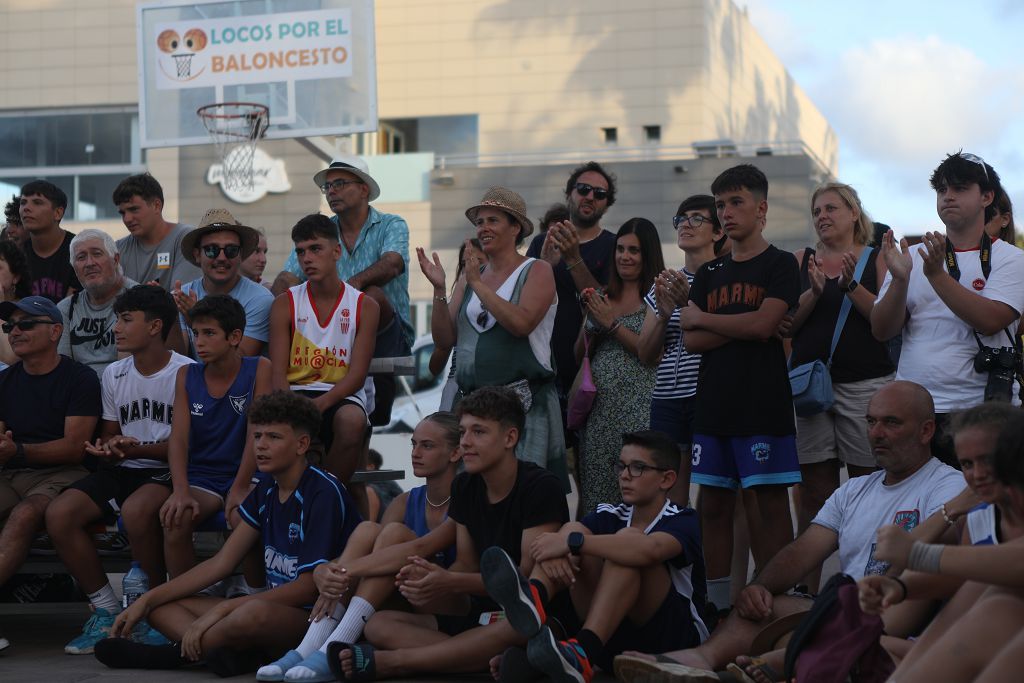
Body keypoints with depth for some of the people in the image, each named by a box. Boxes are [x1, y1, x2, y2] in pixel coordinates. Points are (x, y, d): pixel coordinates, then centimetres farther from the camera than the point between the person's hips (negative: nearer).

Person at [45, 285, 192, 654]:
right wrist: (109, 450, -6)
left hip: (165, 472, -6)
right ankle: (107, 613, -7)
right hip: (123, 471, 6)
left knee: (135, 510, -39)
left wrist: (139, 449, -21)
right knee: (59, 513, -19)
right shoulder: (114, 374, 14)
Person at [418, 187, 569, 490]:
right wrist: (439, 289, -3)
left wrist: (478, 284, -16)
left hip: (523, 400, -5)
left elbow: (522, 323, -19)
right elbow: (445, 338, 10)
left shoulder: (537, 271, -1)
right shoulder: (469, 276, 16)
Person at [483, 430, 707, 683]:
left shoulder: (682, 522, -6)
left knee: (628, 539, -26)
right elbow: (568, 535, -8)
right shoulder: (611, 515, 11)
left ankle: (582, 653, -45)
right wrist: (553, 551, -33)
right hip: (612, 637, 5)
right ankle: (533, 599, -41)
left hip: (672, 637, -5)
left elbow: (650, 548, -31)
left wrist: (572, 542, -34)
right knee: (572, 529, -8)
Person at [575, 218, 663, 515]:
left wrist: (612, 324, -9)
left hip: (638, 409, -5)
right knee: (595, 492, 2)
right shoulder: (603, 297, 16)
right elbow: (578, 354, 19)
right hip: (598, 407, 5)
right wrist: (590, 325, 1)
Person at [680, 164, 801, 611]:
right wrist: (745, 327, -7)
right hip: (713, 402, 6)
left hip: (763, 403, -5)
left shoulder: (780, 265, 2)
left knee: (771, 500, -5)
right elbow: (691, 340, 6)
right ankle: (716, 603, 9)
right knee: (713, 502, 5)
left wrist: (702, 318, -1)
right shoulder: (709, 273, 17)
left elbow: (763, 324, -13)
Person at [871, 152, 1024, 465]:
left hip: (976, 411, -3)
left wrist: (937, 275, -18)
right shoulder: (912, 256, 12)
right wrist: (900, 279, -12)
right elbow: (881, 330, 4)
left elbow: (989, 320, -14)